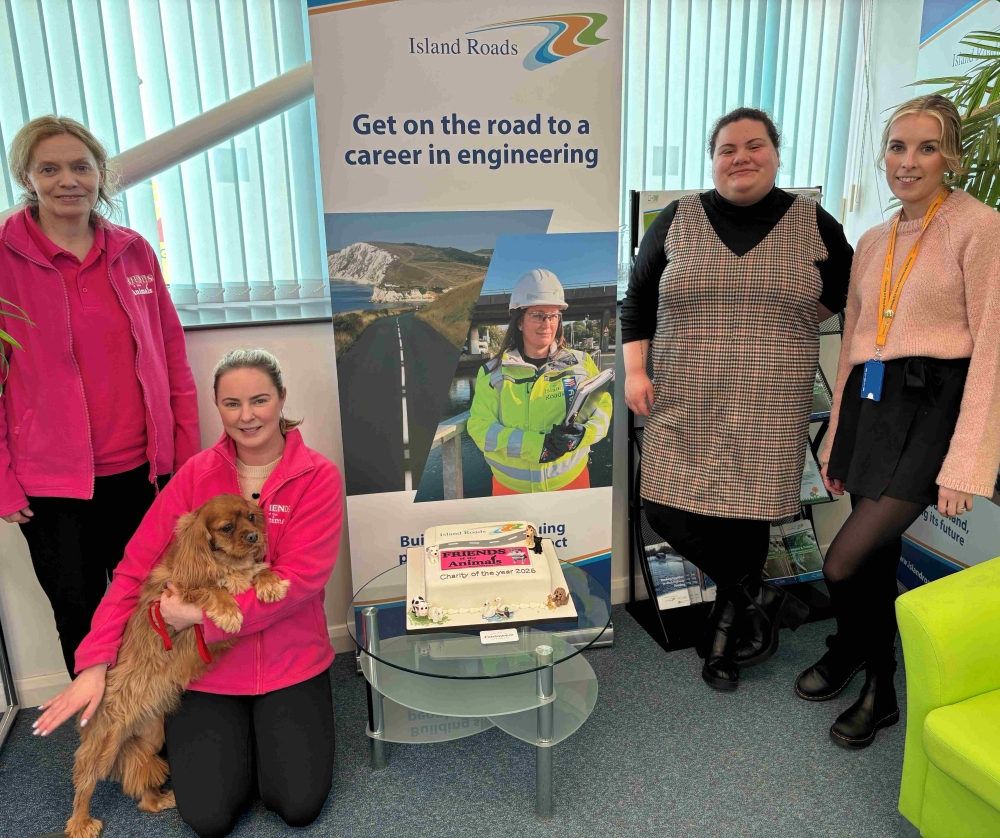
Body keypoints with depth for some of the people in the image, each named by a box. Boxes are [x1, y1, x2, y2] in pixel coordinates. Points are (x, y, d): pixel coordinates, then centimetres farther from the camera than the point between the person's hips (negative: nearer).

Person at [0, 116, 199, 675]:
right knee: (81, 621, 12)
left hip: (143, 470, 3)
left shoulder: (134, 251, 4)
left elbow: (171, 350, 8)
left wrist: (189, 449, 4)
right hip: (52, 483, -3)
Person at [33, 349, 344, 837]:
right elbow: (137, 566, -3)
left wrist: (204, 614, -21)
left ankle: (268, 726, 21)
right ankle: (236, 733, 23)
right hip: (205, 665, 2)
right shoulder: (196, 474, -3)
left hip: (290, 661, -1)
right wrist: (96, 661, -9)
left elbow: (300, 577, -18)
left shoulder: (318, 477, -10)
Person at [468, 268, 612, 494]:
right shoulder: (493, 372, -5)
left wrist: (580, 435, -24)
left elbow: (601, 408, -2)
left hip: (571, 481, 1)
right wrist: (537, 444, -25)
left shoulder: (581, 363, -1)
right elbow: (480, 427, -12)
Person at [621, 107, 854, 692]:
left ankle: (736, 610, 27)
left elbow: (846, 288, 20)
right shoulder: (678, 219, 7)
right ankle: (758, 599, 18)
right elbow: (638, 297, 10)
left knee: (745, 513, -2)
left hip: (767, 406, -1)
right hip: (682, 403, 2)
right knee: (667, 511, -5)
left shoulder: (812, 221, 7)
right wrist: (635, 371, 2)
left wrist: (791, 322, 7)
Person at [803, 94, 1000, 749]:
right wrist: (835, 442, 16)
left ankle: (850, 650, 21)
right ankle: (878, 691, 33)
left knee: (845, 563, -12)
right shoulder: (873, 242, 14)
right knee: (878, 559, 14)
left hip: (931, 406, -6)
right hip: (870, 404, 6)